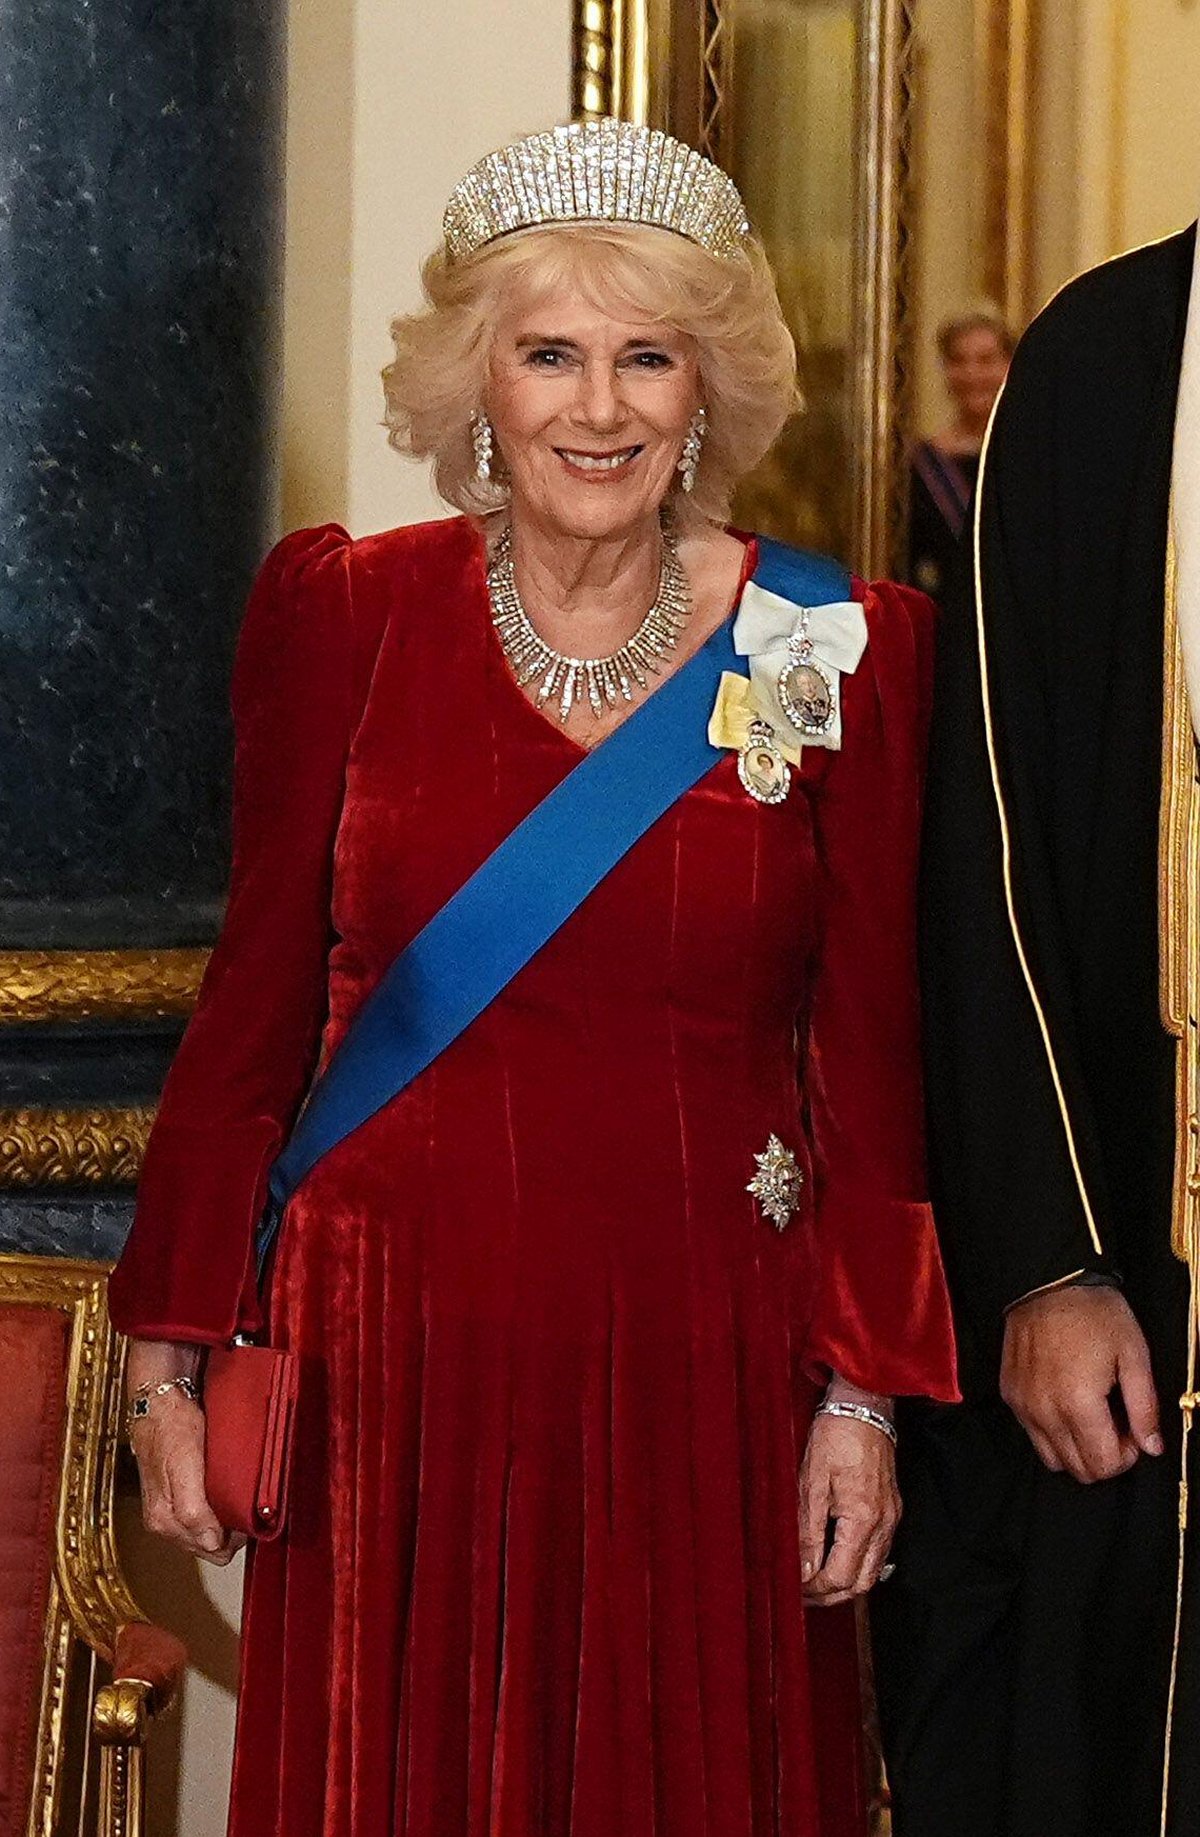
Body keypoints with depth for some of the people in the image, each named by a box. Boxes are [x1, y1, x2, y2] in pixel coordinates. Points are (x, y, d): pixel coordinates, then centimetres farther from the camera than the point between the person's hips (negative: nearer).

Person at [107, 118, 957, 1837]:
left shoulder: (837, 652, -1)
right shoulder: (344, 613, 0)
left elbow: (873, 1054, 1)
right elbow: (257, 998, 4)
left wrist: (864, 1394, -3)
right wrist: (171, 1356, 2)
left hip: (707, 1354, 0)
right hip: (398, 1352, 0)